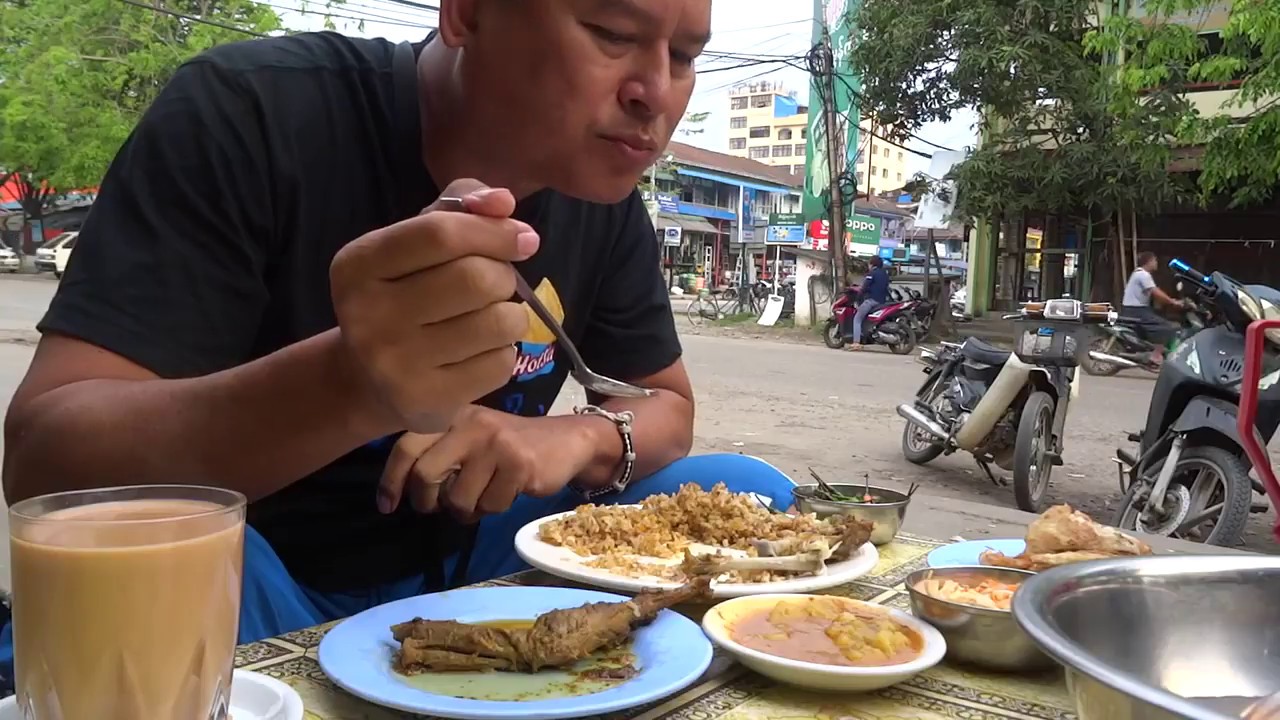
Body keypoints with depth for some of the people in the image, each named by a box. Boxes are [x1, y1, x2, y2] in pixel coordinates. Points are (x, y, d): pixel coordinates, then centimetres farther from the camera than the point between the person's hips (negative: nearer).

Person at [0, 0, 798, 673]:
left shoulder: (604, 191, -4)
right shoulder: (247, 113, -21)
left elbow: (667, 403, 4)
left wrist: (581, 439, -21)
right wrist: (352, 389, -47)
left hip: (460, 563, 5)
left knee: (754, 497, -10)